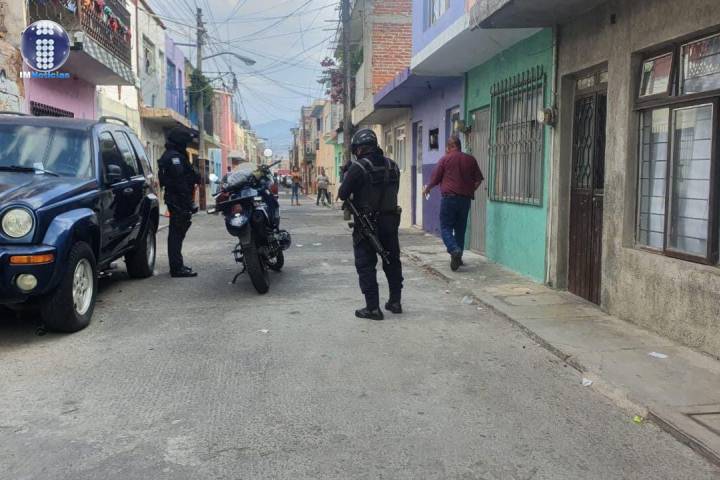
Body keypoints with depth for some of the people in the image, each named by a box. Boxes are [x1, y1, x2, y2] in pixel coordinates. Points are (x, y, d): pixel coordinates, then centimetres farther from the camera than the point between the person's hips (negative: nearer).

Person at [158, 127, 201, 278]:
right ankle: (177, 268, -7)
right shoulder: (175, 157, -16)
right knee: (178, 232, -9)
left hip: (173, 198, 11)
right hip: (179, 199, -11)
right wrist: (189, 203, -21)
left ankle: (177, 265, 26)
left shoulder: (170, 155, 19)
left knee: (176, 233, 16)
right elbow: (180, 182, -22)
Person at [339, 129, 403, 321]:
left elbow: (342, 195, -12)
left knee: (366, 265, 2)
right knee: (392, 261, 18)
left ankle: (372, 307, 1)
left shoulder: (358, 168, -15)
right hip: (390, 220, 6)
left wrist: (347, 176, 4)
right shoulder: (392, 165, 5)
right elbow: (394, 191, 11)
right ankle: (395, 301, 27)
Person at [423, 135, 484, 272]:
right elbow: (479, 179, 8)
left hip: (449, 198, -4)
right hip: (465, 199, 4)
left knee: (446, 227, 0)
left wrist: (427, 189, 18)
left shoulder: (445, 159, -3)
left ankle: (454, 250, -23)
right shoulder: (471, 159, 6)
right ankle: (458, 257, 17)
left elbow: (435, 179, -1)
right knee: (460, 229, 13)